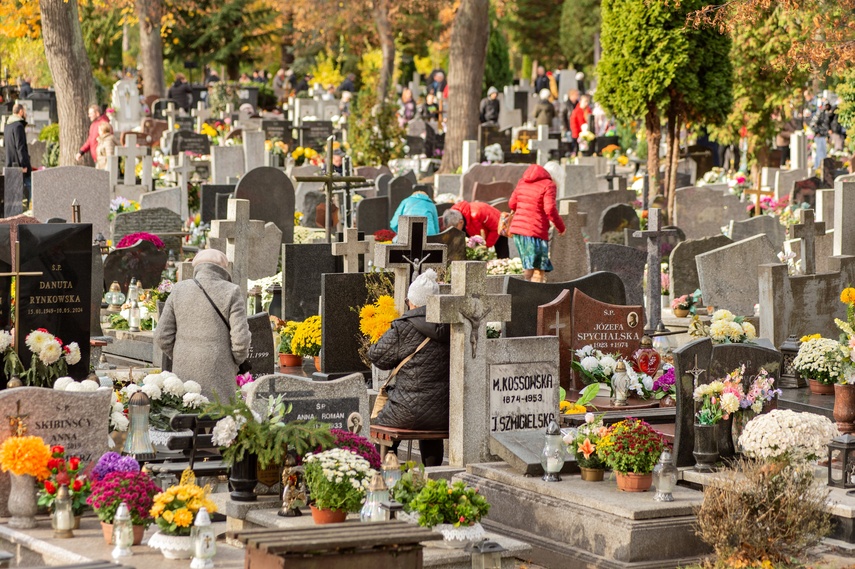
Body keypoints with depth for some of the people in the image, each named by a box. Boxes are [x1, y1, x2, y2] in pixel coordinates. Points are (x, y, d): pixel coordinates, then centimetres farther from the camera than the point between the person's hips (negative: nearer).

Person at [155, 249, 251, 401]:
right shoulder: (231, 292, -3)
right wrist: (237, 360, 10)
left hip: (184, 374, 3)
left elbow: (162, 336, 5)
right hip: (217, 376, -3)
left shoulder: (179, 290, 5)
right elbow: (240, 338, -9)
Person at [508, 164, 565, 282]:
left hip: (517, 228, 7)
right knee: (539, 272, -2)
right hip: (535, 232, -7)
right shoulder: (548, 185, -8)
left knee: (529, 268, 16)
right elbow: (550, 209, -16)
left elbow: (512, 204, 16)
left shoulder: (523, 182, 13)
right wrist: (560, 226, -3)